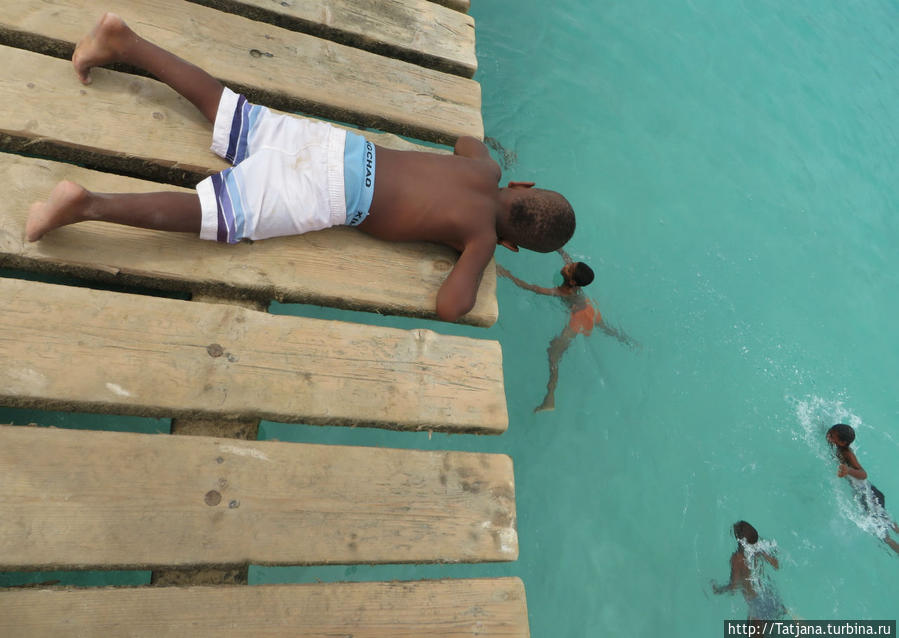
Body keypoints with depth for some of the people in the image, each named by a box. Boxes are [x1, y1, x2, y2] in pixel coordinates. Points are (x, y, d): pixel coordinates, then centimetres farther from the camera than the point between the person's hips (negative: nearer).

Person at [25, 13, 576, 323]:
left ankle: (123, 41, 11)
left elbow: (467, 139, 38)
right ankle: (89, 205, -19)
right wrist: (477, 262, 3)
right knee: (206, 216, -10)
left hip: (343, 146, 7)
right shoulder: (485, 236, -7)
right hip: (338, 193, -7)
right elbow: (450, 308, -17)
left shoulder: (488, 171, 14)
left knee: (222, 105, 13)